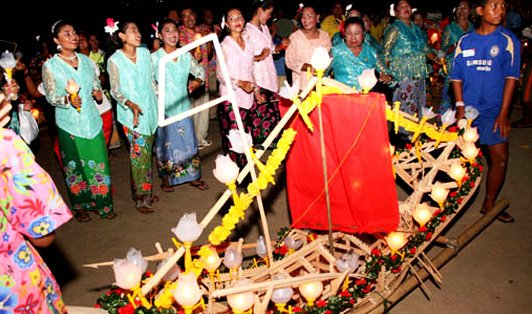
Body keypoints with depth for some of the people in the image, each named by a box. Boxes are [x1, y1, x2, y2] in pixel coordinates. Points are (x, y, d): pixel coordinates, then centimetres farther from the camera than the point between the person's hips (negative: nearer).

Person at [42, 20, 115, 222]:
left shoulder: (86, 61, 8)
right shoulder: (50, 66, -5)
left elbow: (96, 83, 19)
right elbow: (50, 96, -6)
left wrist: (98, 92, -3)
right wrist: (68, 99, -25)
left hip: (92, 120, 3)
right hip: (69, 123, -3)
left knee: (98, 163, 6)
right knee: (74, 165, 7)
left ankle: (103, 204, 20)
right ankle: (80, 207, 24)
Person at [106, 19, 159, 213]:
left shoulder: (145, 53, 5)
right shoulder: (115, 60, -8)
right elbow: (115, 91, -6)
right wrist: (130, 104, -23)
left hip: (150, 110, 5)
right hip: (132, 113, -5)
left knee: (147, 153, 11)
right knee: (139, 154, -4)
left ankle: (146, 192, 24)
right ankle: (141, 198, 8)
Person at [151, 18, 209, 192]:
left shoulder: (185, 55, 5)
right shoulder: (155, 57, -6)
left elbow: (200, 71, 13)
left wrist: (197, 81, -8)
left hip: (183, 105, 4)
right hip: (165, 108, -3)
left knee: (189, 140, 8)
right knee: (166, 142, 5)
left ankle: (193, 177, 21)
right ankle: (166, 179, 22)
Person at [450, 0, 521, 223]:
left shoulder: (508, 40, 0)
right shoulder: (464, 41, 4)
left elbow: (511, 77, -4)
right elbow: (456, 76, 5)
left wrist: (503, 113, -9)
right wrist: (460, 107, -5)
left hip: (493, 109, -1)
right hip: (467, 107, 1)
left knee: (500, 157, -5)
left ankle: (489, 204, 11)